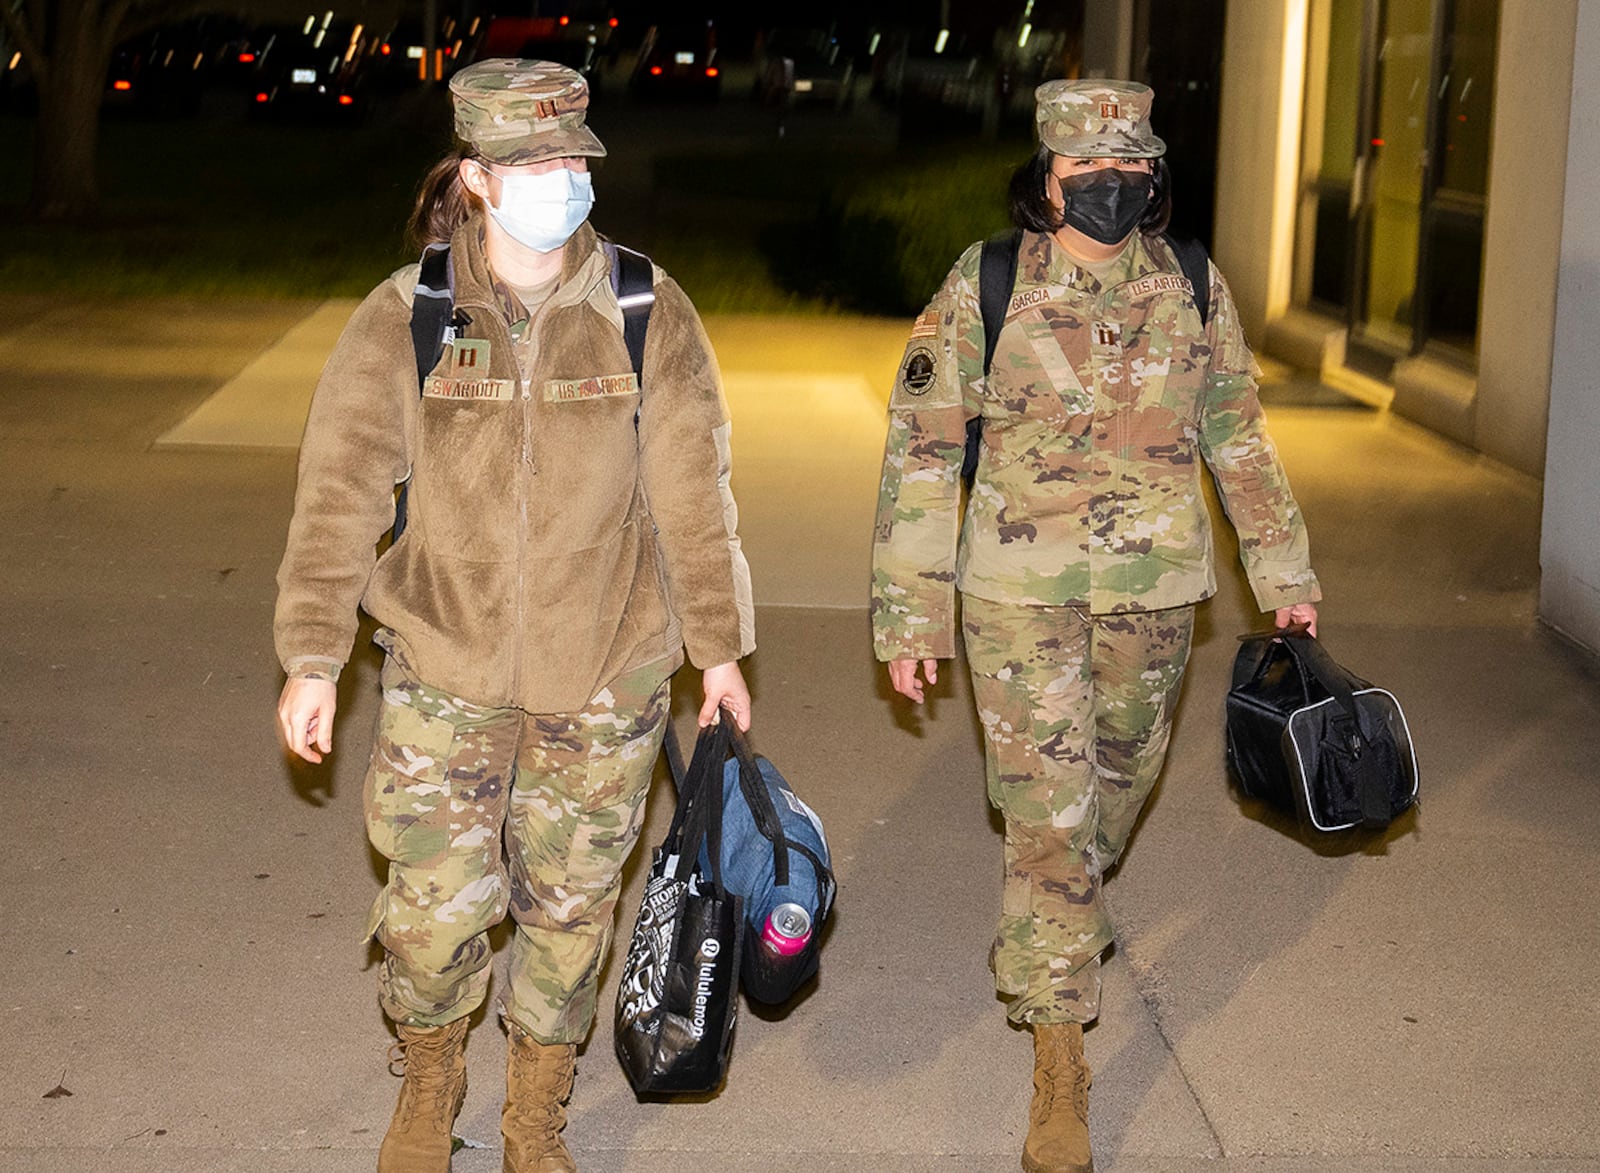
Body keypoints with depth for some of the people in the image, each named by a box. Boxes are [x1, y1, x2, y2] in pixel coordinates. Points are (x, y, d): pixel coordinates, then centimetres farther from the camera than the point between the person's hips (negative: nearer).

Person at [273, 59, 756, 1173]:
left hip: (604, 674, 1)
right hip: (447, 665, 0)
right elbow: (341, 491, -5)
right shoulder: (403, 319, -4)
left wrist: (720, 647, 6)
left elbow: (693, 494, 3)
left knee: (569, 904, 10)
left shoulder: (650, 315, -2)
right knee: (434, 903, 0)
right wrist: (313, 658, -11)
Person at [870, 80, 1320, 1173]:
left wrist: (1284, 572, 15)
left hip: (1154, 590, 3)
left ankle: (1067, 920, 52)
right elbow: (922, 451, -6)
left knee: (1119, 783, 20)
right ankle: (1061, 1061, 5)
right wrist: (910, 611, -7)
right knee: (1047, 813, -4)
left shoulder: (1194, 289, 1)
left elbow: (1239, 435, 11)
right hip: (1021, 591, -3)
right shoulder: (981, 290, -8)